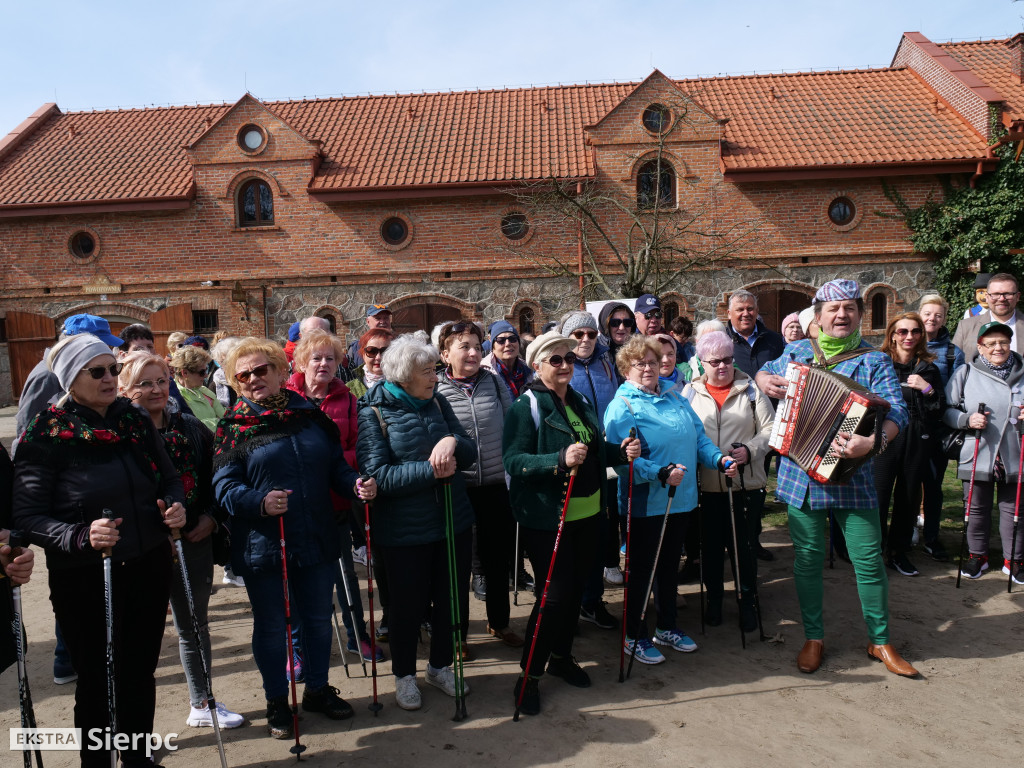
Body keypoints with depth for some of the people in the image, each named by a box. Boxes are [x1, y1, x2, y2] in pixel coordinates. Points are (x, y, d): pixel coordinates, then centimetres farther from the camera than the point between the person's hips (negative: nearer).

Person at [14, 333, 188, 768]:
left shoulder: (136, 421, 2)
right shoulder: (46, 436, -11)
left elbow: (169, 478, 12)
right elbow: (27, 516, -14)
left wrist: (175, 505, -8)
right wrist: (81, 536, -29)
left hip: (148, 569, 4)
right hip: (84, 580, -4)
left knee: (140, 674, 18)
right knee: (97, 681, 11)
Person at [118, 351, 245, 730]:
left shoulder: (190, 426, 5)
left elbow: (214, 476, 11)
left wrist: (212, 517, -2)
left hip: (195, 540, 5)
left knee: (195, 624, 18)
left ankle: (201, 704, 36)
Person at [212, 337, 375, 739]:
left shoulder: (310, 414, 4)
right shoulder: (234, 426, -5)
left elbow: (336, 466, 9)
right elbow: (224, 486, -10)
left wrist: (356, 484, -11)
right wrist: (261, 502, -28)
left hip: (317, 540, 3)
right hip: (262, 547, -3)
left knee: (318, 619, 17)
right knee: (271, 626, 13)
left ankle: (318, 689, 39)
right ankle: (277, 702, 34)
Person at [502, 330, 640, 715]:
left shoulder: (581, 403, 11)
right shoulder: (526, 406, -12)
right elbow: (514, 461, -20)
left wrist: (621, 451, 1)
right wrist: (560, 460, -33)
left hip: (586, 514, 7)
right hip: (546, 519, -7)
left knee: (575, 588, 16)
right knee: (554, 594, -4)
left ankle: (561, 656, 37)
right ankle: (529, 675, 15)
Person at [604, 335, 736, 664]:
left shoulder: (675, 398, 11)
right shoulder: (622, 407, -12)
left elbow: (698, 436, 14)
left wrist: (719, 458, -2)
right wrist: (660, 473, -30)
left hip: (681, 500, 7)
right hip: (645, 505, -7)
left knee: (669, 566, 20)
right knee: (641, 570, 6)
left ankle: (667, 627, 37)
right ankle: (635, 636, 23)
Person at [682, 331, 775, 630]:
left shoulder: (751, 389, 2)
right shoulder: (690, 392, 5)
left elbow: (770, 428, 1)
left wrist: (750, 450, -15)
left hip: (746, 484, -1)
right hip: (706, 485, 1)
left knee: (744, 546, 7)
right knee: (712, 545, 13)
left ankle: (747, 601, 27)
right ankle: (714, 599, 31)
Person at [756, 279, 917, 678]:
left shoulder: (875, 360, -2)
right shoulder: (796, 352, 8)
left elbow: (896, 412, -14)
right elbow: (764, 371, 27)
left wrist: (872, 442, -34)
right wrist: (764, 380, 2)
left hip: (850, 477, -2)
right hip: (801, 475, 2)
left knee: (869, 559, 5)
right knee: (807, 559, 10)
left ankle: (880, 641, 26)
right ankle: (814, 638, 26)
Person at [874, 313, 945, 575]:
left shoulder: (928, 368, 9)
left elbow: (941, 409, 6)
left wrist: (928, 389, -10)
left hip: (917, 441, 3)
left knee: (909, 497, 10)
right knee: (878, 496, -6)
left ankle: (899, 552, 24)